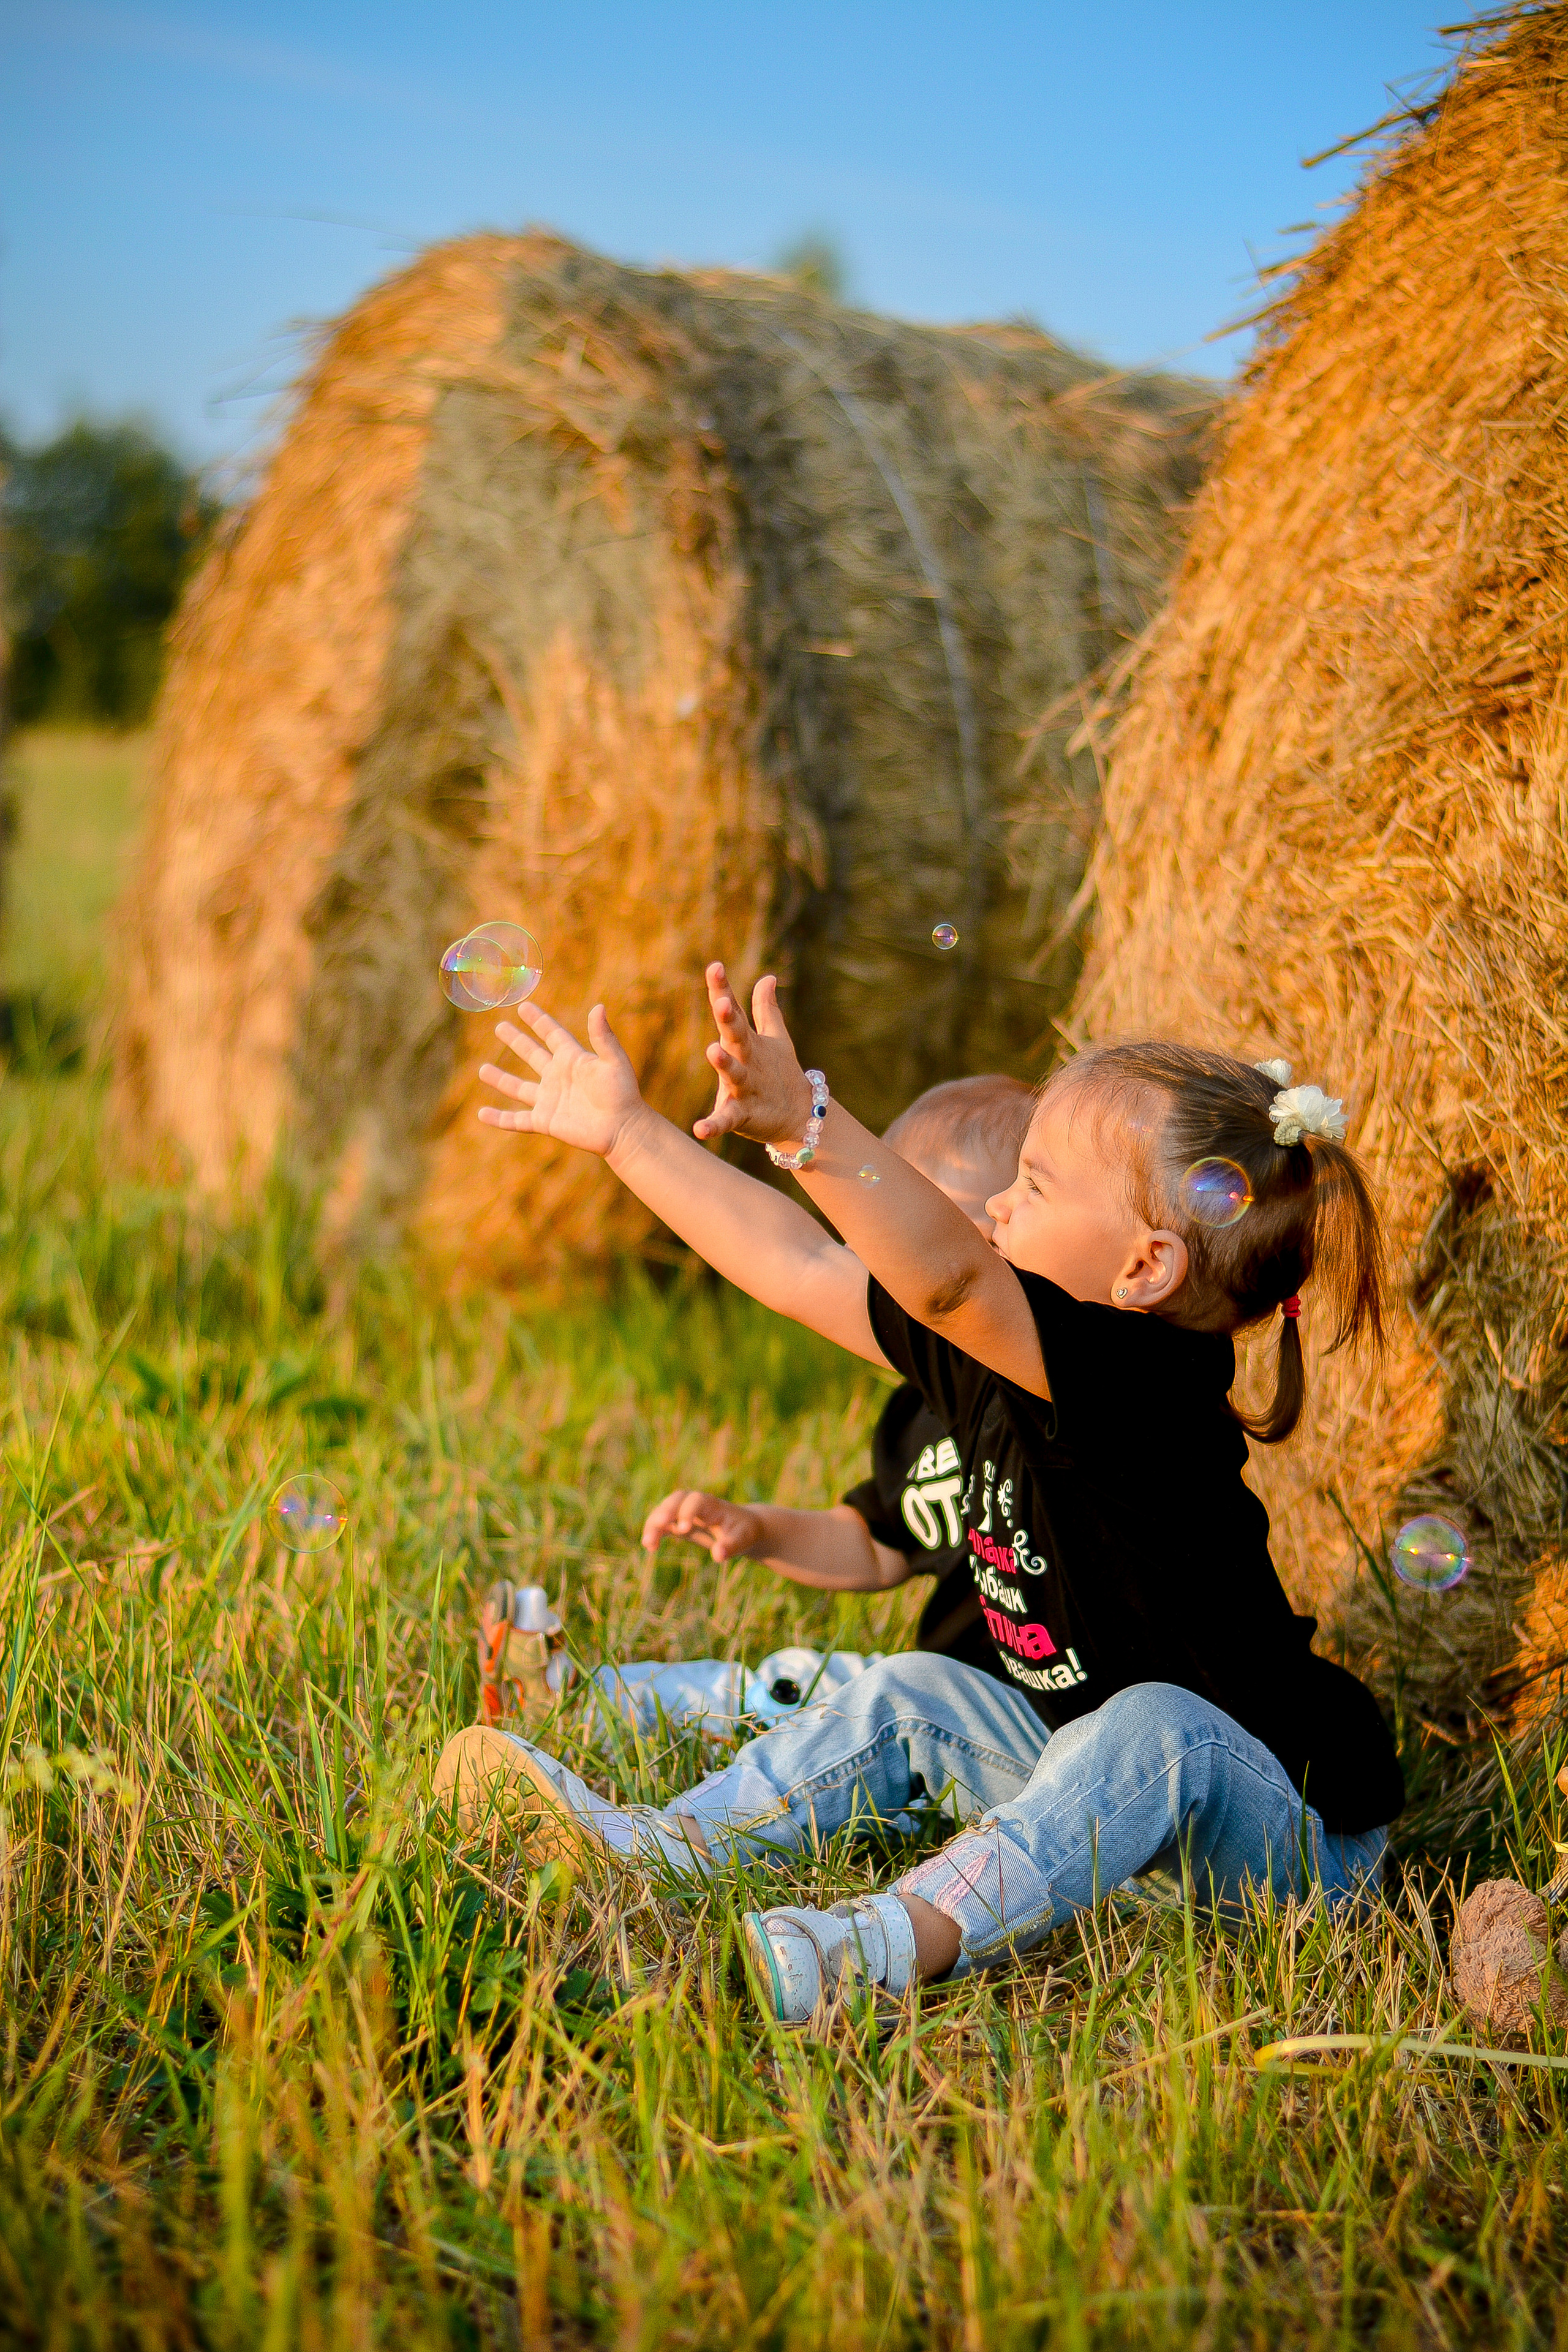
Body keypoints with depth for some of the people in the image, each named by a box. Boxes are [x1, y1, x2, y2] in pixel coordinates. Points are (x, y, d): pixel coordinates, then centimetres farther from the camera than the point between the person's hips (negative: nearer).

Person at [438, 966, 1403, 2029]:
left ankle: (895, 1942, -51)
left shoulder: (1152, 1386, -30)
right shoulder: (990, 1356, -3)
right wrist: (628, 1131, 4)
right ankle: (654, 1849, 7)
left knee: (1154, 1730, -36)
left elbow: (951, 1273, -47)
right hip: (1116, 1783, 9)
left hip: (1301, 1836, -9)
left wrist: (806, 1125, -60)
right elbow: (804, 1267, 2)